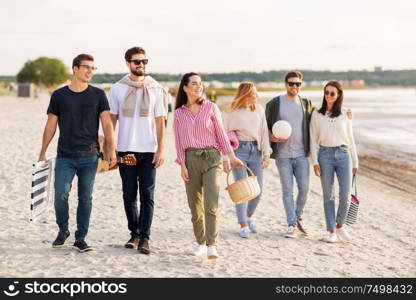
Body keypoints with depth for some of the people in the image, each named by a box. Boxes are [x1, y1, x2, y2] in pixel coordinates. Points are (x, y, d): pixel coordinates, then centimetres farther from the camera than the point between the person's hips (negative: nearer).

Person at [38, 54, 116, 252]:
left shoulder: (98, 95, 6)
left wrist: (111, 150, -9)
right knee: (61, 194, -8)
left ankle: (80, 238, 14)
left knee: (85, 197, 3)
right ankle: (63, 231, 15)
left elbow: (107, 124, 2)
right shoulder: (59, 96, 5)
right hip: (65, 157, 0)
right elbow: (50, 126, 9)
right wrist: (42, 153, 7)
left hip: (89, 156, 1)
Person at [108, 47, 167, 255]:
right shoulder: (117, 89, 5)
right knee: (129, 195, 7)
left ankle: (144, 238, 0)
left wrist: (161, 150, -5)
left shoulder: (156, 89, 4)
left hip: (148, 151, -1)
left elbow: (160, 121, 2)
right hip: (125, 150, 1)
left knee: (147, 195, -3)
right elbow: (111, 120, 8)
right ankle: (134, 233, 20)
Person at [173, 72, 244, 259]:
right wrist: (182, 165, -3)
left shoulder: (211, 107, 4)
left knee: (211, 204, -13)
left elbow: (221, 133, 5)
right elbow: (179, 141, 6)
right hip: (191, 158, 2)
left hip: (211, 157, -2)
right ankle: (201, 242, 19)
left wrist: (231, 156, 0)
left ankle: (212, 245, -16)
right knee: (195, 205, 6)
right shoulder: (179, 113, 8)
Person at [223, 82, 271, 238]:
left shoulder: (259, 109, 7)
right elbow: (225, 135, -3)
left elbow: (264, 132, 8)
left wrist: (266, 153, 1)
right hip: (239, 150, -4)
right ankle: (243, 225, 6)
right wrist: (225, 159, -7)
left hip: (255, 150, 4)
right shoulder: (232, 112, -4)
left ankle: (249, 217, 29)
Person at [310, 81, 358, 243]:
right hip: (325, 155, -1)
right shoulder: (317, 114, 5)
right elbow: (313, 139, 5)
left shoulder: (345, 114, 7)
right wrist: (315, 161, -4)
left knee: (345, 195, -5)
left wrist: (355, 161, 11)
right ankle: (332, 231, 9)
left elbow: (350, 138, 12)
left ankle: (340, 225, 17)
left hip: (343, 155, 1)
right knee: (328, 196, 2)